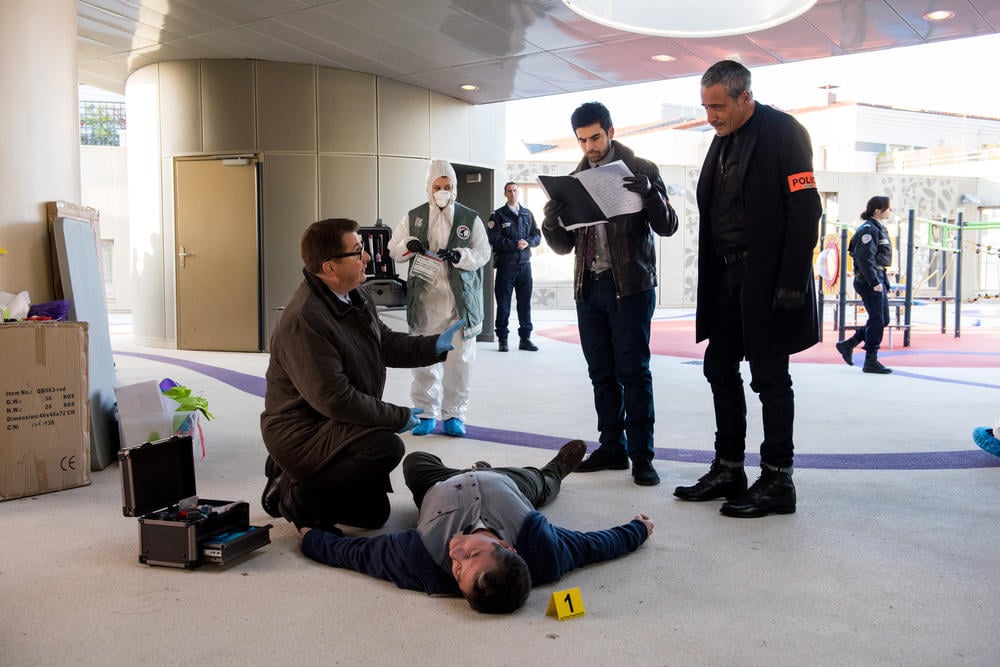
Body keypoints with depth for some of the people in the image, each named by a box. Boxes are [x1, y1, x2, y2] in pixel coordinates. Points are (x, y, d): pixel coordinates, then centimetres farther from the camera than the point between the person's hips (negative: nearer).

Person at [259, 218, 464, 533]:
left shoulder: (356, 295, 0)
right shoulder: (304, 320, -30)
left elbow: (386, 343, 10)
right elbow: (336, 399, -30)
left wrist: (435, 346, -6)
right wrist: (399, 417, -21)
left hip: (333, 425, 10)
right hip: (301, 433, -9)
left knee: (374, 513, 18)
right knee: (387, 447, -33)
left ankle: (292, 478, 26)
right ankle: (296, 498, -13)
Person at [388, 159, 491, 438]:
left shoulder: (470, 219, 5)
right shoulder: (413, 217, 9)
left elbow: (483, 253, 2)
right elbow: (394, 250, 12)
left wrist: (459, 255, -16)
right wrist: (409, 245, -10)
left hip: (460, 298, -1)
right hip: (424, 298, 1)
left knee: (459, 359, 0)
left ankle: (454, 414, 12)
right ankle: (426, 412, 16)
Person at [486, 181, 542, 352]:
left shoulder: (527, 214, 14)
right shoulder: (498, 215, 2)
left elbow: (537, 236, 10)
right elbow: (494, 238, -10)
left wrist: (527, 242, -10)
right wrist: (515, 244, -16)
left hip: (524, 264, 4)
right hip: (505, 265, -3)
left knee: (525, 302, 5)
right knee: (503, 303, 0)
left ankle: (525, 338, 11)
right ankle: (502, 339, 7)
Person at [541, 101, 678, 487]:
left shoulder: (640, 170, 0)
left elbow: (667, 227, -4)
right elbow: (564, 246, 12)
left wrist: (650, 194, -22)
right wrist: (551, 222, -10)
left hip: (630, 286, -5)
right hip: (589, 287, 5)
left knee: (633, 372, -4)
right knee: (602, 374, 9)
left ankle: (641, 455, 3)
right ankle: (612, 448, 18)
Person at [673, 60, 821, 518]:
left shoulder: (783, 132, -10)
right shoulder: (723, 139, 14)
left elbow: (805, 211, -15)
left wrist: (791, 282, -20)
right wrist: (711, 276, 11)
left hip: (766, 280, -8)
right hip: (726, 275, 8)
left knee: (769, 378, -1)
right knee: (720, 369, 10)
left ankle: (777, 481, 10)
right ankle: (728, 471, 22)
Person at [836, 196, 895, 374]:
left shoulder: (880, 228, 17)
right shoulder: (869, 229, -14)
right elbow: (866, 258, -20)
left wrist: (885, 282, 20)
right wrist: (875, 282, -22)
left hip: (878, 279, 10)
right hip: (868, 280, -10)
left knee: (883, 319, 12)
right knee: (877, 320, -5)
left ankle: (848, 345, 20)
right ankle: (871, 361, 4)